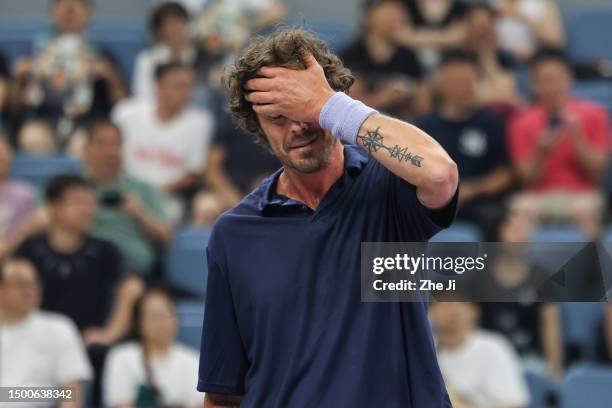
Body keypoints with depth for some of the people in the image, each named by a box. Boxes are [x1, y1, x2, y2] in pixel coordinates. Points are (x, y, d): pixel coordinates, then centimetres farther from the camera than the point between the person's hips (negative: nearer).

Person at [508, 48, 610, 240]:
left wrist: (577, 138, -14)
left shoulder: (593, 115, 4)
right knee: (523, 208, -33)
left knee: (583, 209, -36)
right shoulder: (523, 123, 5)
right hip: (539, 197, 1)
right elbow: (528, 179, 2)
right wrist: (540, 152, -17)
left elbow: (597, 171, 0)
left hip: (582, 195, -1)